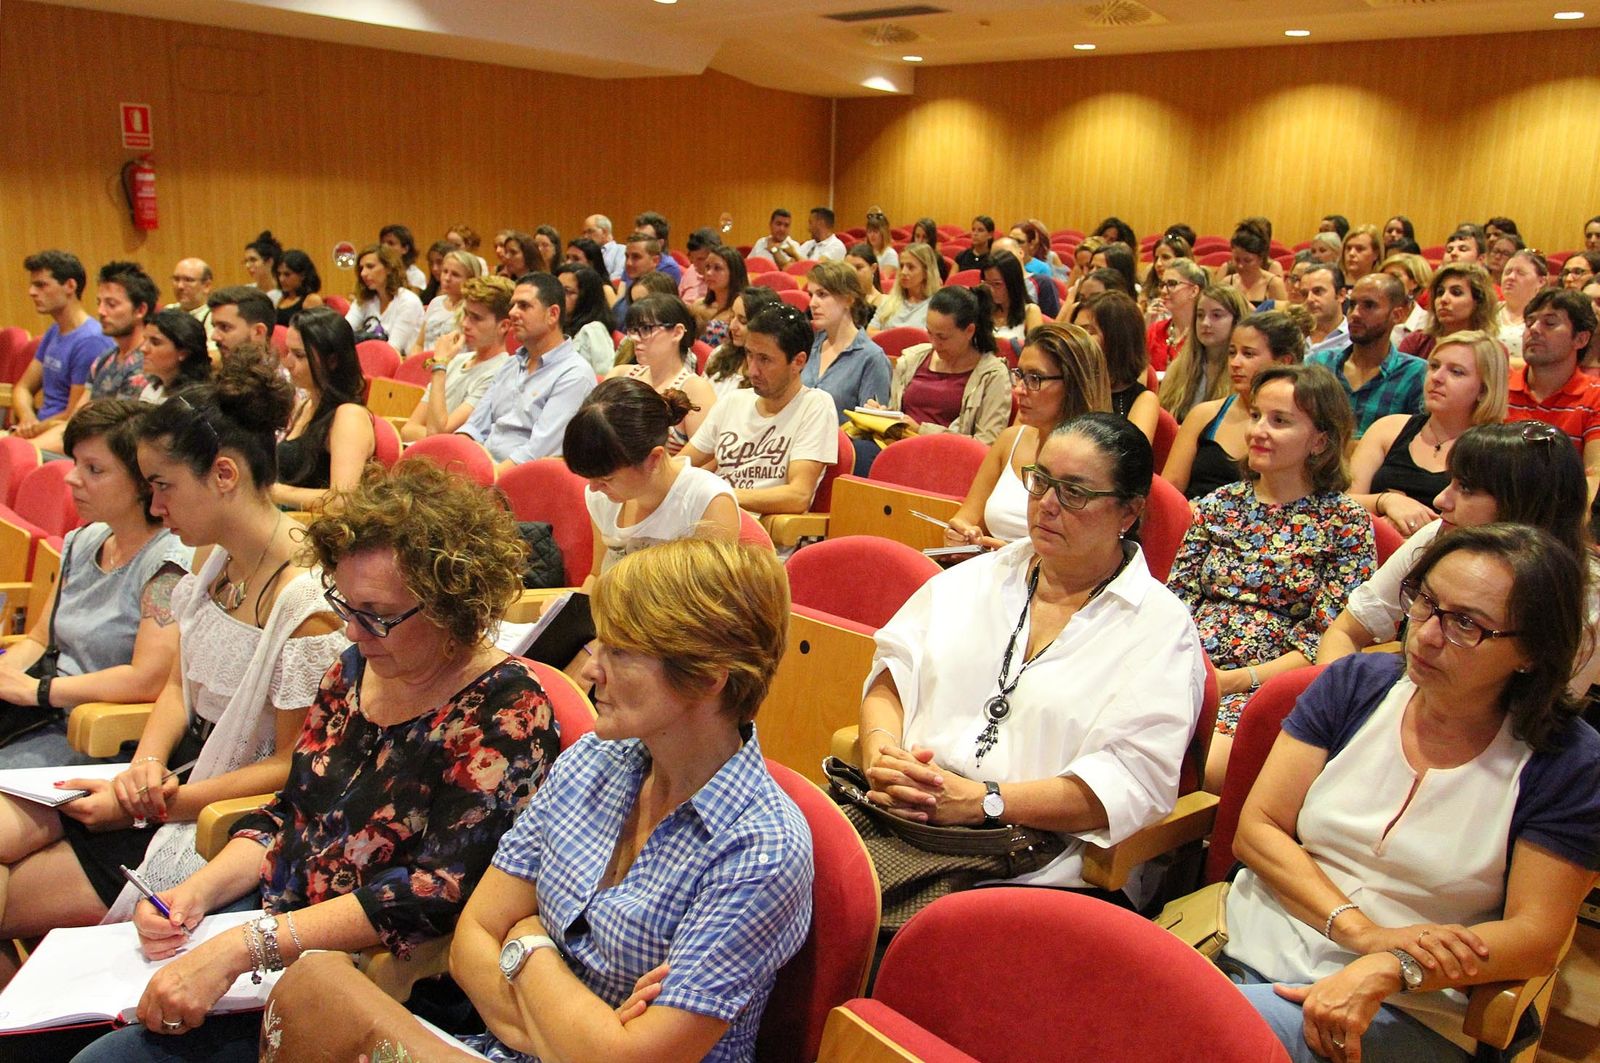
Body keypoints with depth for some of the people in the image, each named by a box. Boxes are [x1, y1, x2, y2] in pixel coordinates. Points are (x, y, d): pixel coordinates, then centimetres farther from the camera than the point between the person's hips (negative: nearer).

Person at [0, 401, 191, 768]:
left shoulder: (170, 562, -14)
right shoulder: (83, 542, 12)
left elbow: (148, 680, -21)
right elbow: (39, 640, 20)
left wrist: (36, 690, -13)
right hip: (51, 719, 8)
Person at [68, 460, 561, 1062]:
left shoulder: (506, 712, -18)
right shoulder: (353, 671, 6)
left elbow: (439, 892, -23)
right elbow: (289, 813, 14)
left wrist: (240, 949, -26)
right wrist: (196, 893, -4)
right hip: (272, 925, 7)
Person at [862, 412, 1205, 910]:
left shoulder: (1162, 627, 3)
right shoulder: (976, 577, 19)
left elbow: (1133, 779, -9)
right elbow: (892, 672, 13)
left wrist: (983, 800, -18)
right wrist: (881, 754, -9)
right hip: (901, 816, 5)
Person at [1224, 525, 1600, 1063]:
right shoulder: (1355, 682, 5)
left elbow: (1536, 936, -6)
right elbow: (1256, 829, 0)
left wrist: (1389, 969, -22)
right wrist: (1364, 931, -14)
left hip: (1409, 1011, -3)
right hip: (1255, 951, 3)